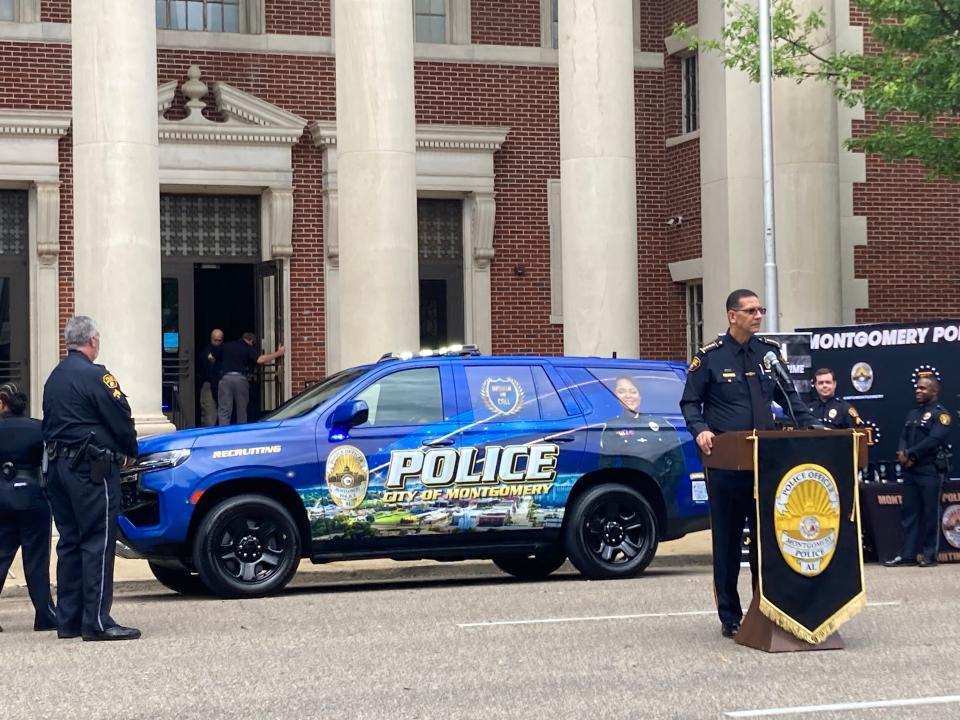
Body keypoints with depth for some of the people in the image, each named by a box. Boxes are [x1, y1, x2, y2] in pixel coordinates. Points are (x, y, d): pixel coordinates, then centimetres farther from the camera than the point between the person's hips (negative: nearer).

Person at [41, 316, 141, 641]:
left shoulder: (54, 378, 15)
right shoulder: (93, 375, -12)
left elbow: (50, 423, 17)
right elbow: (121, 417, -11)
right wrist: (130, 452, 7)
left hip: (58, 466, 9)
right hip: (91, 468, -9)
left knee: (70, 542, 11)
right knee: (98, 542, -7)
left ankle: (68, 620, 13)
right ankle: (97, 622, -9)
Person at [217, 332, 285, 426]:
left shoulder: (225, 346, 16)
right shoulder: (249, 349, 4)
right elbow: (260, 360, -13)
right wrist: (278, 353, -7)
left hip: (225, 378, 1)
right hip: (241, 379, -1)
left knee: (224, 411, -3)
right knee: (241, 410, 11)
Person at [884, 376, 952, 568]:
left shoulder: (941, 414, -5)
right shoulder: (913, 413, 19)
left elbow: (934, 440, -17)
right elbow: (904, 437, 12)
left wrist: (910, 454, -15)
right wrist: (902, 454, -10)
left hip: (930, 471, -7)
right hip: (910, 470, 7)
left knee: (930, 514, -2)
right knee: (909, 513, 7)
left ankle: (929, 555, 4)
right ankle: (907, 554, 10)